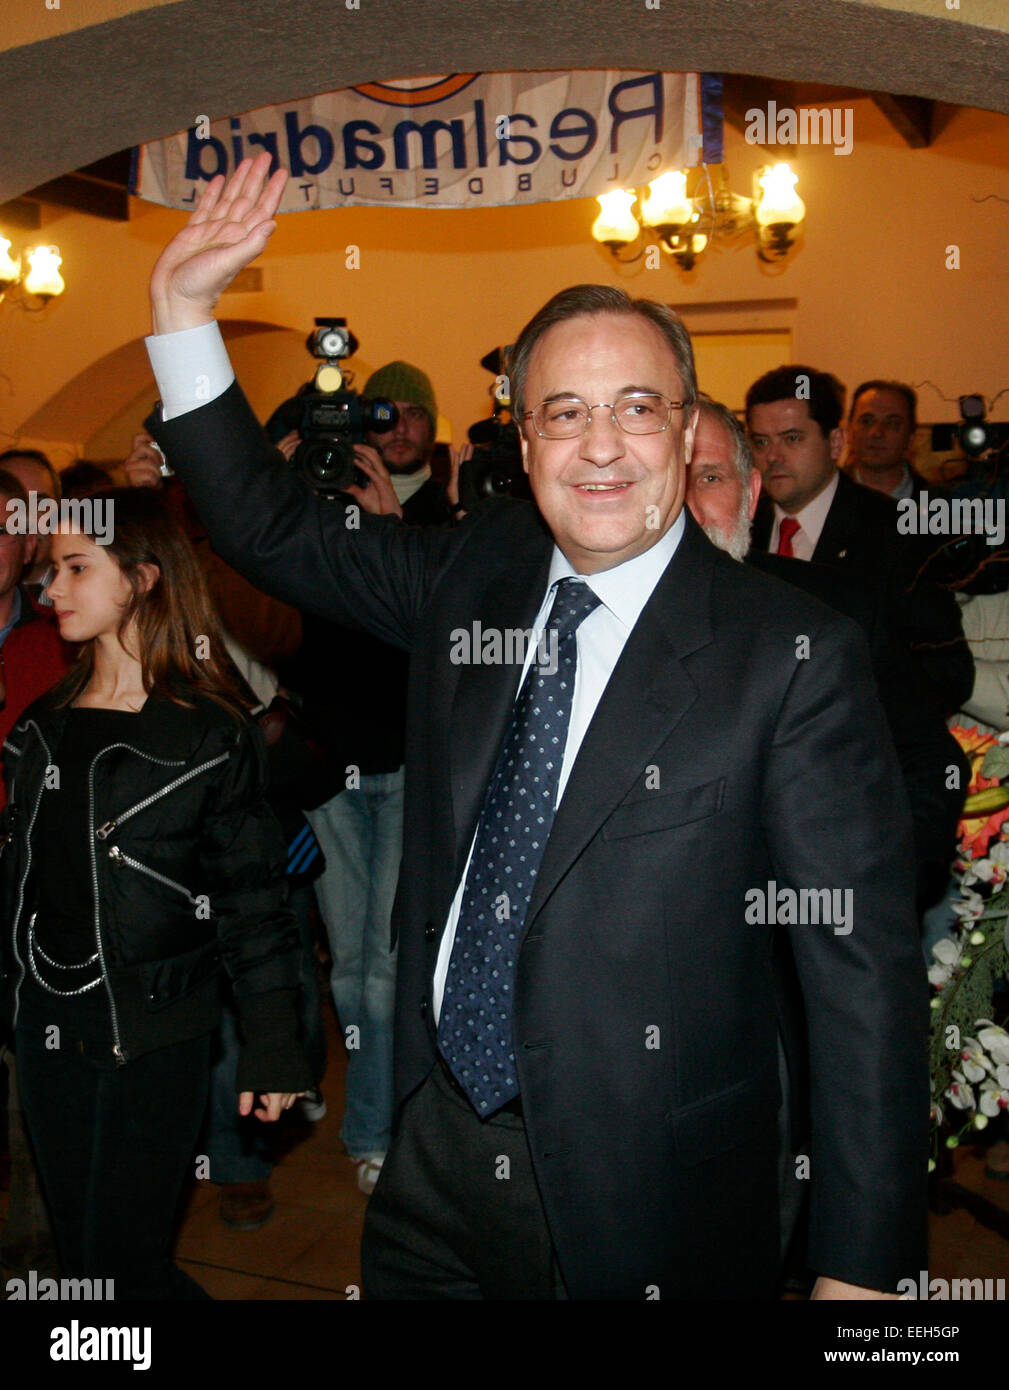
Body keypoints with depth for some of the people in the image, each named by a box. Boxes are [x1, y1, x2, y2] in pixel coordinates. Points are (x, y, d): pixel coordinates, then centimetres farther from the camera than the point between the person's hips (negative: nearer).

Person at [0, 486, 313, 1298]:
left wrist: (271, 1046, -8)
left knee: (123, 1263, 1)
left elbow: (251, 898, -9)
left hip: (154, 1039, -6)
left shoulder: (210, 734, -10)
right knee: (79, 1259, 15)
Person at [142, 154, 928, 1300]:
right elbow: (273, 531, 8)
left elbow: (864, 971, -15)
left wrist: (861, 1267, -15)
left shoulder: (793, 658, -16)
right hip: (433, 1156, 5)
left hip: (645, 1205, -4)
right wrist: (184, 304, 0)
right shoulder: (477, 573, 0)